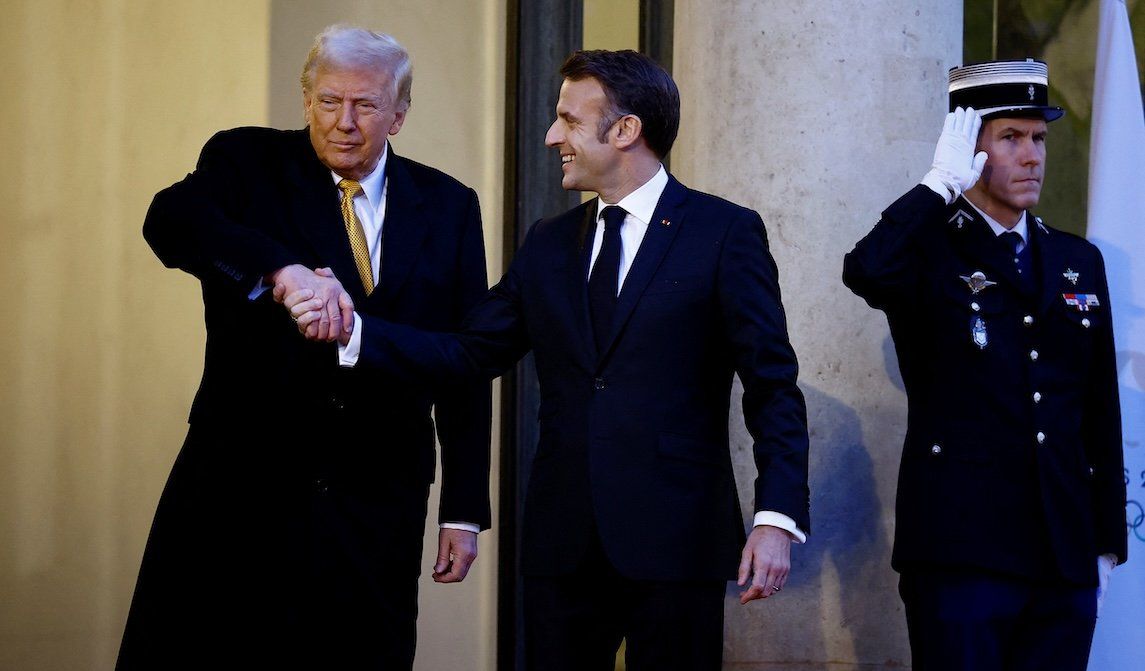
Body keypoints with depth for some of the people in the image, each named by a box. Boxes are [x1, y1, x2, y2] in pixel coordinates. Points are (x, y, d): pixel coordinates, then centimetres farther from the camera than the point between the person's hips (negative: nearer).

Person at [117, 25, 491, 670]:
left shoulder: (449, 206, 8)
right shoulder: (248, 162, 1)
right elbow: (170, 220, -21)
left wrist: (464, 511, 3)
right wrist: (283, 269, -39)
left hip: (376, 506, 2)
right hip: (241, 487, -2)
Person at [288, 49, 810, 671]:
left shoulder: (725, 233, -2)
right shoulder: (548, 244, 15)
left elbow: (773, 386, -5)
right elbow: (473, 351, 11)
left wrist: (777, 518, -15)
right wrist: (350, 327, -1)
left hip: (675, 542, -5)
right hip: (563, 544, 5)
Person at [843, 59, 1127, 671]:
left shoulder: (1078, 262, 14)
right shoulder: (928, 253, -1)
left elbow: (1100, 412, 15)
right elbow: (865, 272, -26)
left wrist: (1106, 543, 13)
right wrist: (942, 181, -15)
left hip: (1066, 560, 5)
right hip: (962, 552, -5)